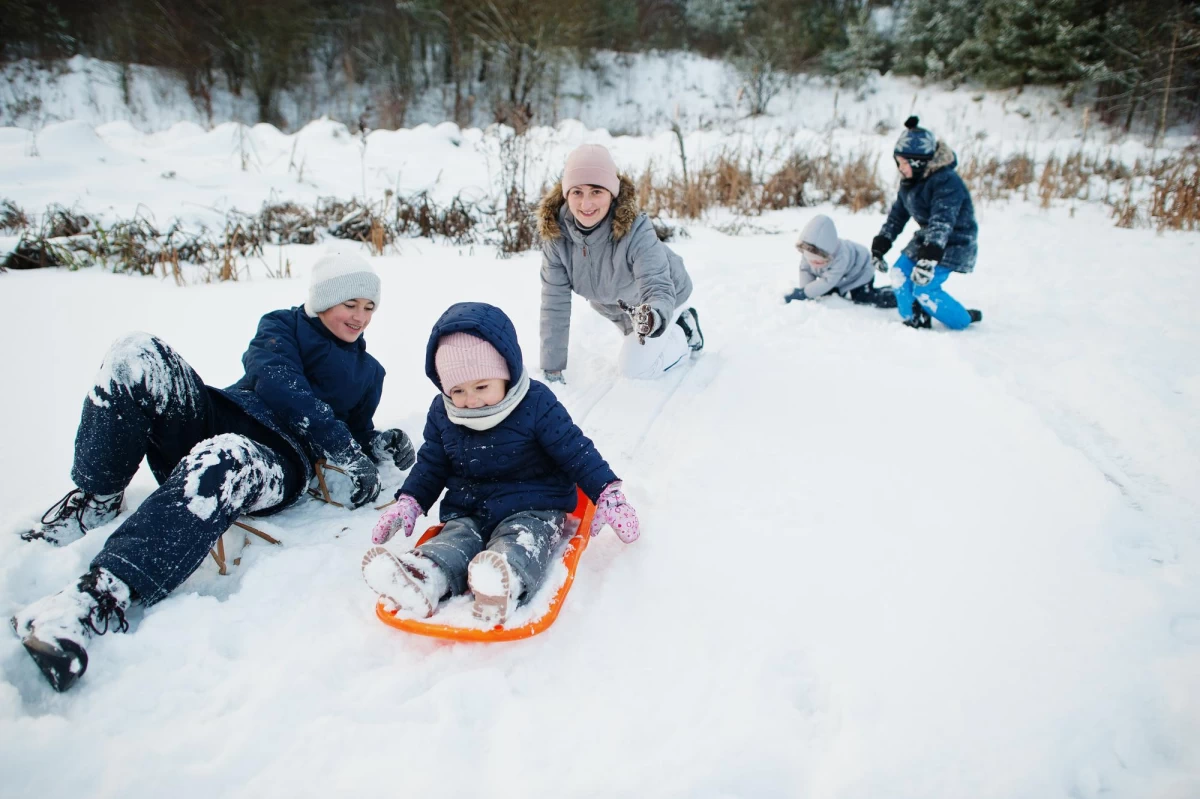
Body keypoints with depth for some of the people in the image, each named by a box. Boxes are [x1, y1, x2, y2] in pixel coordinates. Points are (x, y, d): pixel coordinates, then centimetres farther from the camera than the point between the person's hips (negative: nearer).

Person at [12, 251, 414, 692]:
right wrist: (348, 451, -15)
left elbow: (356, 433, 30)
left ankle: (102, 595, -53)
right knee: (138, 354, -25)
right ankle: (94, 499, -13)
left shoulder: (368, 372, 25)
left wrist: (381, 443, 5)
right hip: (212, 420, 2)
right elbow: (279, 385, -5)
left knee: (222, 462, -40)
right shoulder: (283, 326, 16)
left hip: (276, 464, -1)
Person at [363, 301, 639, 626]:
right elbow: (430, 464, 15)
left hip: (532, 508, -4)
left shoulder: (536, 404, -13)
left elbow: (576, 451, -10)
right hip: (467, 511, 4)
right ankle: (421, 581, -52)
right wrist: (408, 503, 4)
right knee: (454, 542, -25)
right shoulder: (442, 413, 1)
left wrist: (609, 495, -16)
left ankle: (504, 586, -63)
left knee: (519, 544, -34)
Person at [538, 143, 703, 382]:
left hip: (665, 297, -5)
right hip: (615, 304, 5)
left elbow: (658, 287, -51)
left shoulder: (636, 231, -41)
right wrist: (552, 368, -27)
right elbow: (555, 304, -27)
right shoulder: (556, 234, -30)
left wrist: (655, 315, -76)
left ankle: (684, 335, 13)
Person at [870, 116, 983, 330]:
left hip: (952, 244, -9)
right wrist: (879, 246, 5)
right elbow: (897, 214, 10)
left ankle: (965, 321, 5)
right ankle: (915, 321, 14)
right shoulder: (910, 181, 1)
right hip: (926, 238, 9)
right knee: (900, 272, 2)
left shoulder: (947, 183, -28)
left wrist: (929, 258, -49)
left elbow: (942, 224, -39)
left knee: (925, 289, -17)